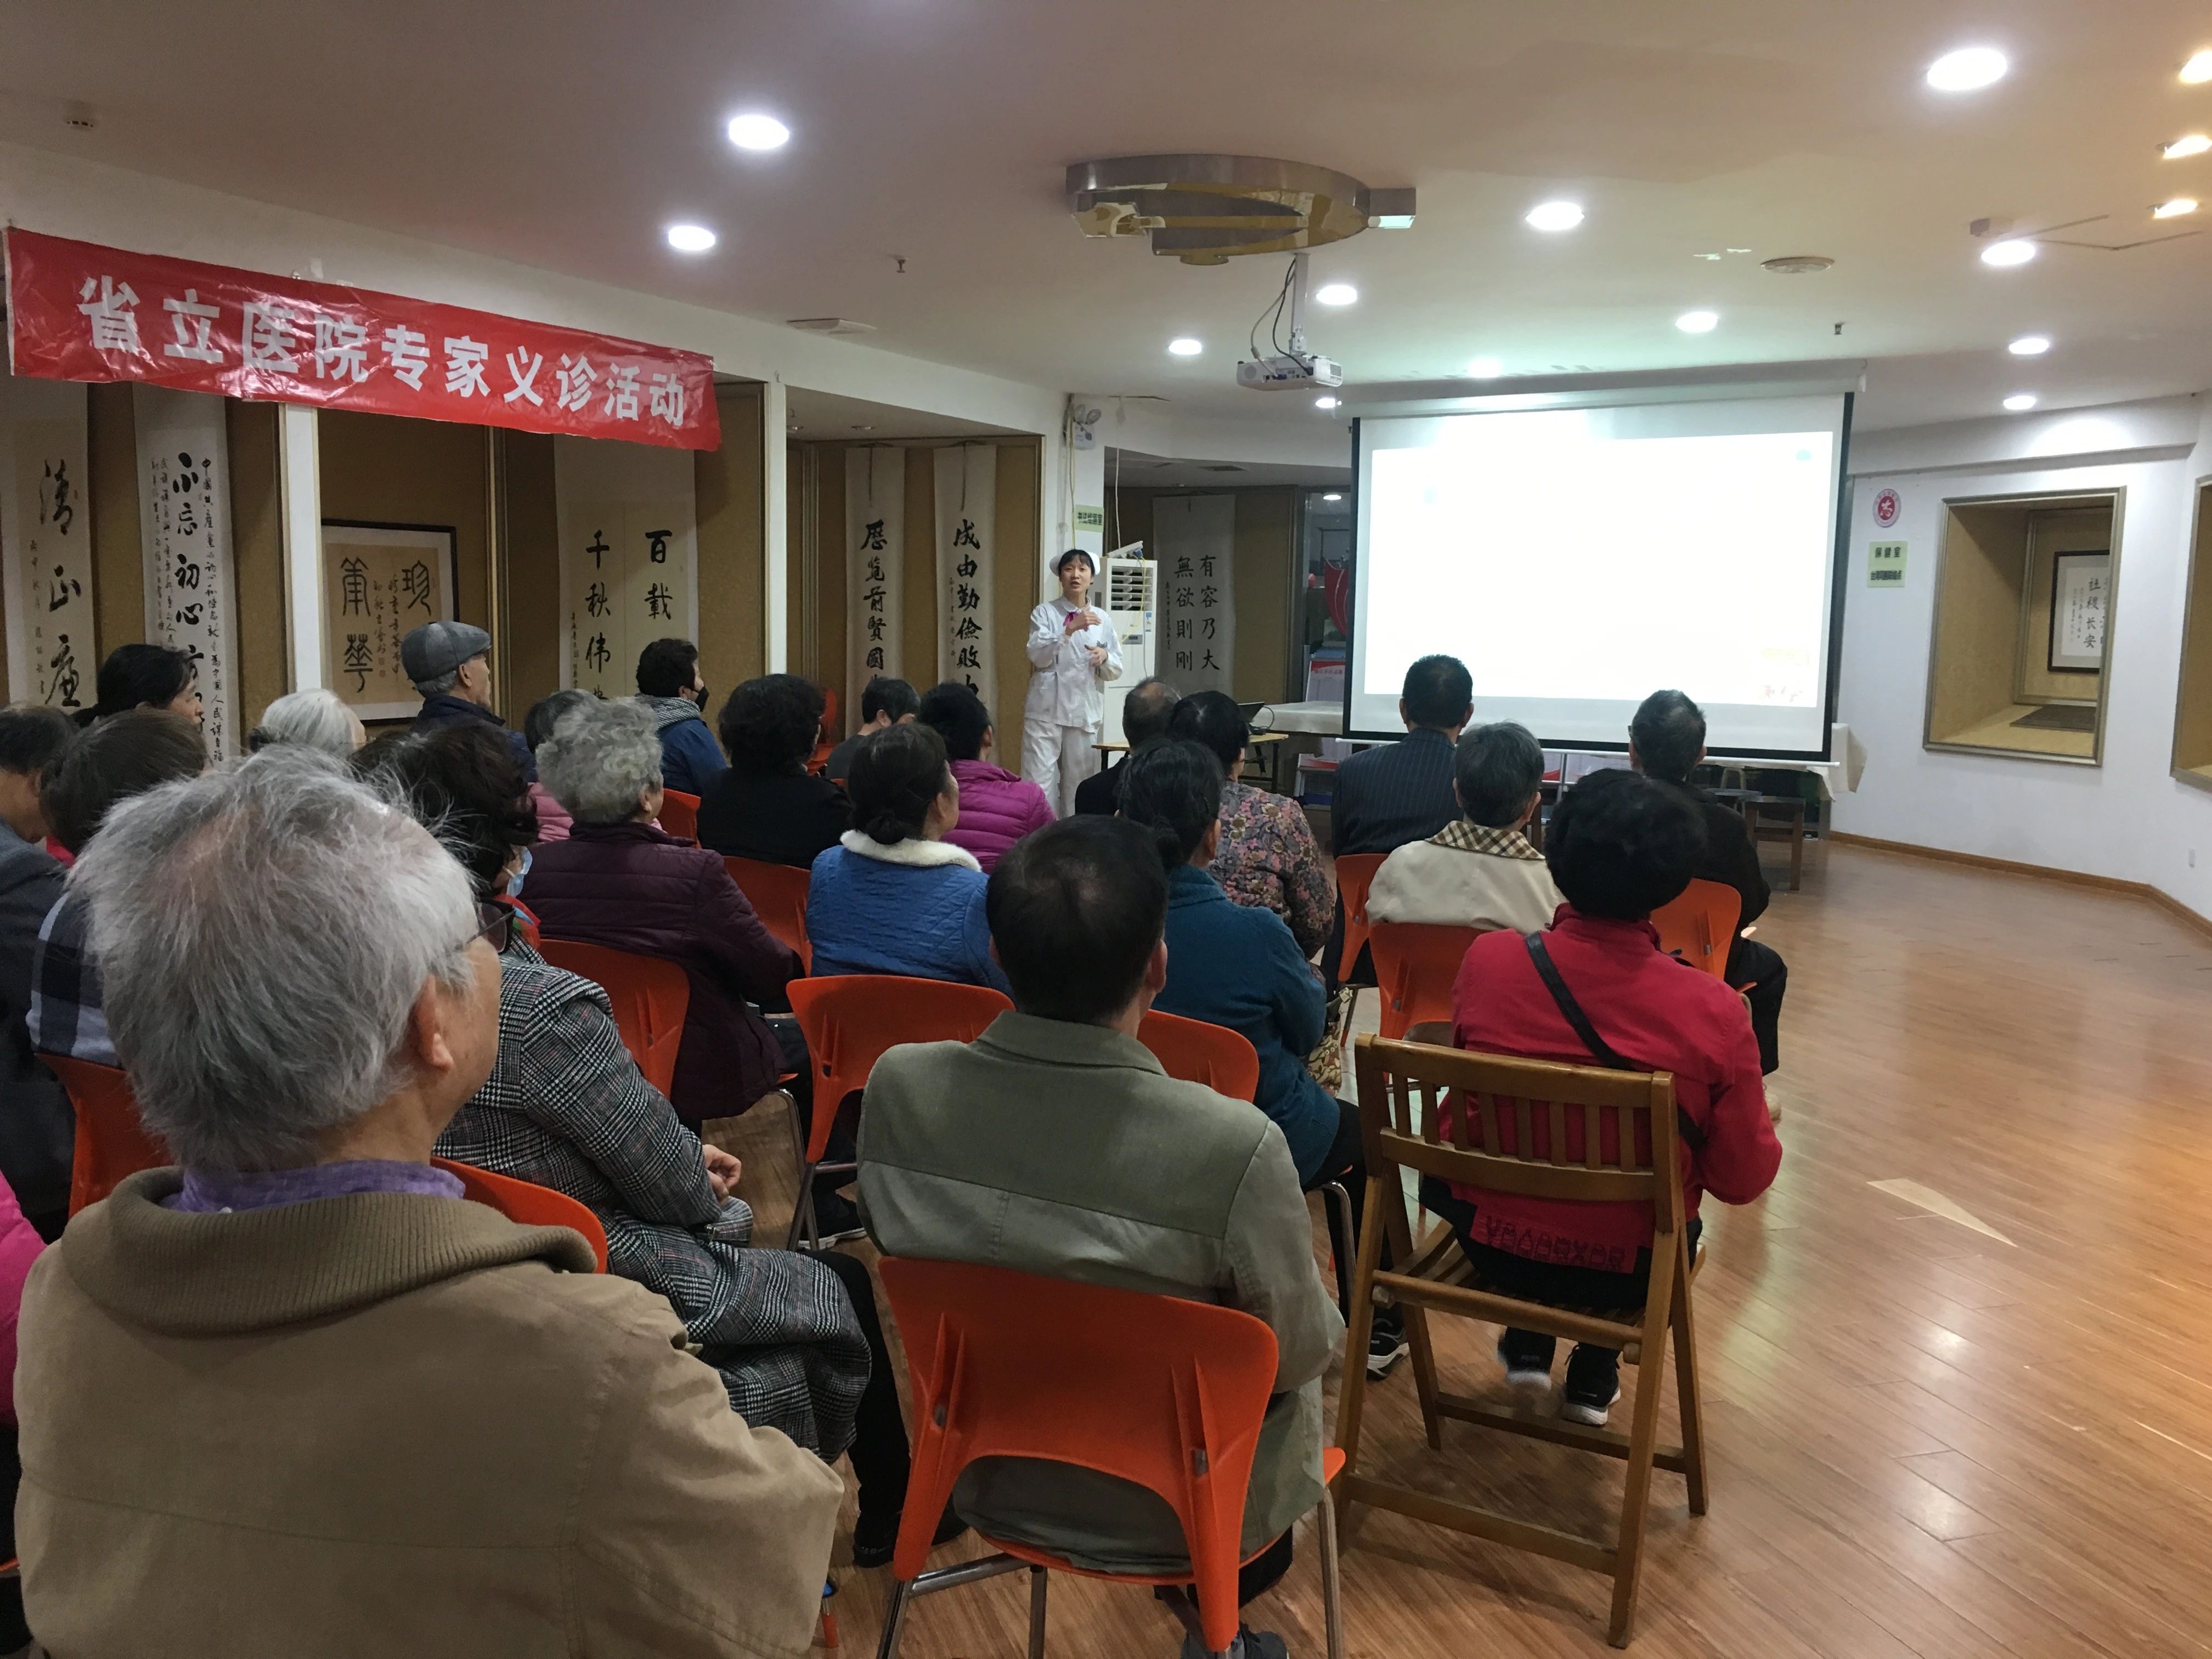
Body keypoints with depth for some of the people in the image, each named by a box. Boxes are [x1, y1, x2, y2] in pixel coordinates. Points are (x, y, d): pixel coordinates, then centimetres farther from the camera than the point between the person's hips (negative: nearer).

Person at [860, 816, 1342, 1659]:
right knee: (1301, 1383, 29)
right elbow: (1303, 1350, -18)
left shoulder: (899, 1086, -21)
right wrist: (1320, 1328, 6)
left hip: (986, 1476, 4)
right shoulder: (1236, 1148, -35)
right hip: (1178, 1512, -4)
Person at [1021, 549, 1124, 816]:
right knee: (1039, 783, -8)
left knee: (1078, 784, 7)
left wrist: (1104, 657, -12)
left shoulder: (1102, 620, 11)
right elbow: (1037, 655, -12)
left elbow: (1116, 671, 11)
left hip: (1084, 712, 3)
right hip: (1045, 710, -3)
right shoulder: (1045, 612, 3)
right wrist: (1071, 628, -22)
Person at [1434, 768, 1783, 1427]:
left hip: (1492, 1240, 1)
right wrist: (1762, 1130, 10)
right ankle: (1594, 1376, 36)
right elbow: (1744, 1178, -10)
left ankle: (1527, 1344, 37)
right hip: (1629, 1265, -1)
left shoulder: (1488, 959, -19)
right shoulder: (1712, 1009, -23)